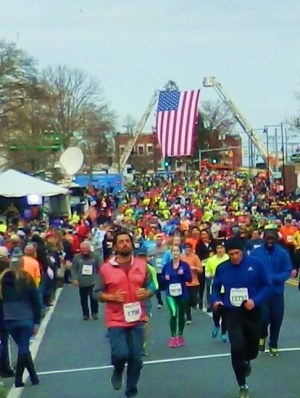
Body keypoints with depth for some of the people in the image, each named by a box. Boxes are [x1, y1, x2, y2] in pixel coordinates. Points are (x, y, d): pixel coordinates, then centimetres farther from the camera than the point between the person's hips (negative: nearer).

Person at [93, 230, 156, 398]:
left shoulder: (142, 265, 2)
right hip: (116, 320, -2)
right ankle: (118, 372, 20)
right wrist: (111, 297, -17)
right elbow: (97, 293, 1)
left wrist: (146, 293, -11)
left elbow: (151, 286, 11)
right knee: (121, 354, -17)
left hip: (137, 319, 3)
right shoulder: (106, 268, -5)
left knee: (136, 358, 5)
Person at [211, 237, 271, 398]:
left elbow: (267, 286, -7)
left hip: (252, 312, 0)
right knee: (237, 347, -16)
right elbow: (216, 288, 10)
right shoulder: (222, 268, -4)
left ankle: (246, 361, 56)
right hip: (231, 313, 0)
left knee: (252, 349, 15)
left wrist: (255, 301, -22)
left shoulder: (256, 264, -11)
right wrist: (216, 300, -10)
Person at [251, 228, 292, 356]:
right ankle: (262, 336, 23)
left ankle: (273, 344, 32)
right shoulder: (255, 252, -7)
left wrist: (273, 278, -21)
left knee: (276, 319, 9)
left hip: (277, 292, 1)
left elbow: (288, 272, -7)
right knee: (263, 318, -12)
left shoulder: (283, 253, -6)